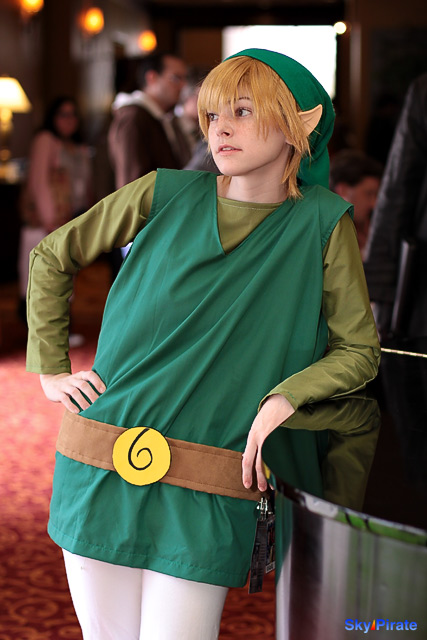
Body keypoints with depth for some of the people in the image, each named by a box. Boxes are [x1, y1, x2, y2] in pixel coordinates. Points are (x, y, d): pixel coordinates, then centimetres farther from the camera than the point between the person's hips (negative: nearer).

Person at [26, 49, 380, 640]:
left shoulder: (322, 224, -1)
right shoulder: (165, 196, 2)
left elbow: (360, 350, 3)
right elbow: (51, 259, 13)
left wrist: (286, 396, -14)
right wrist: (50, 369, 7)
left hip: (205, 500, -1)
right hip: (100, 474, 2)